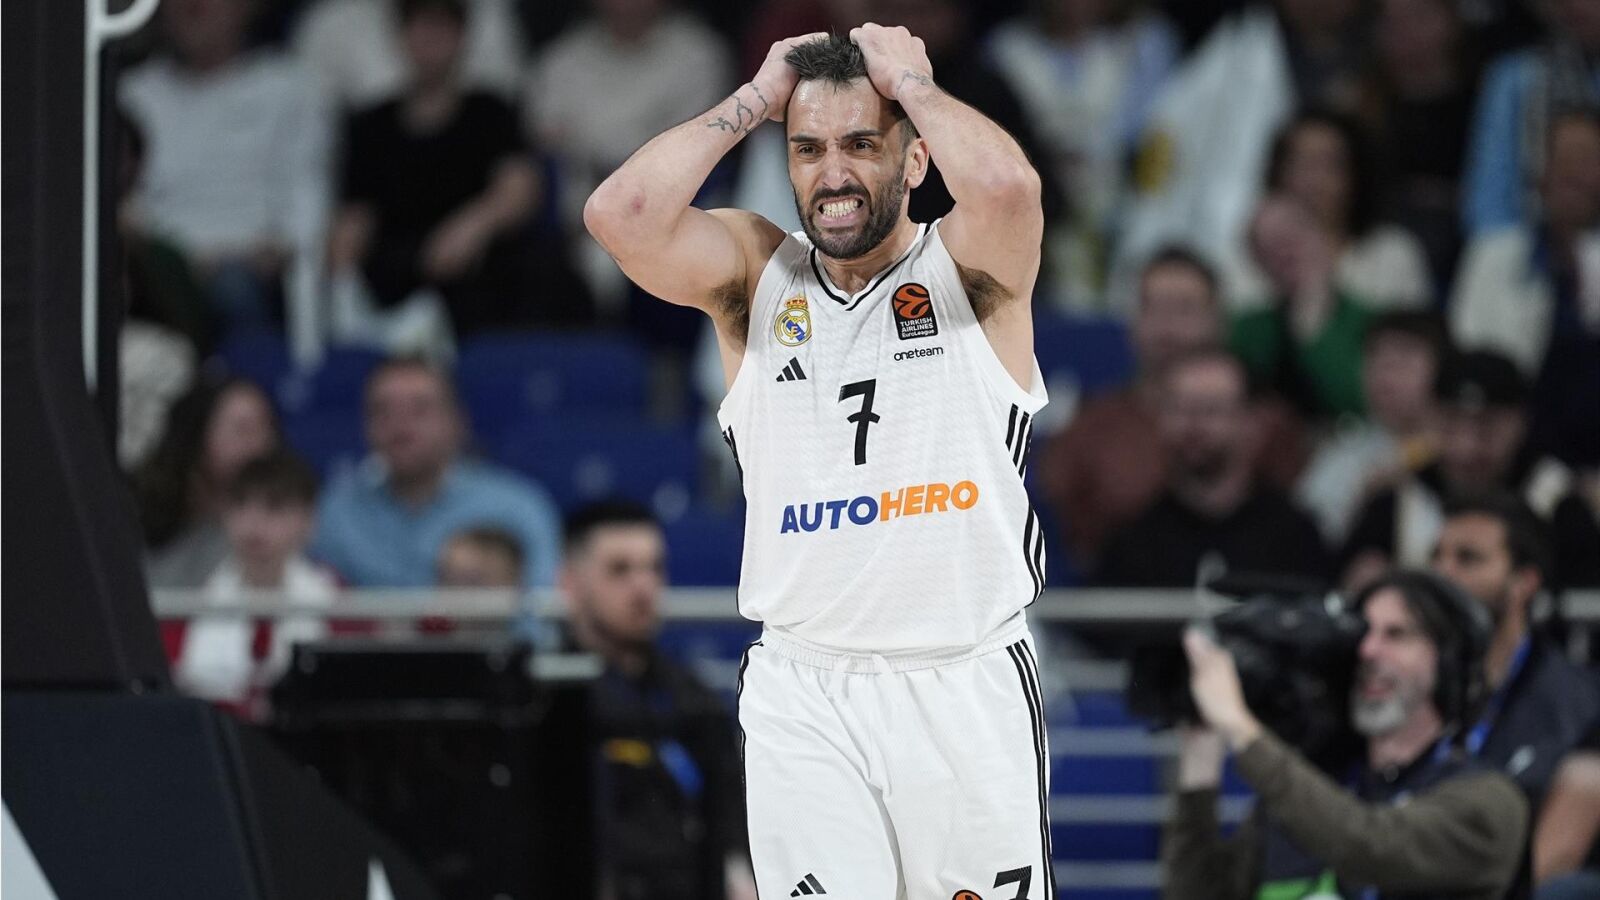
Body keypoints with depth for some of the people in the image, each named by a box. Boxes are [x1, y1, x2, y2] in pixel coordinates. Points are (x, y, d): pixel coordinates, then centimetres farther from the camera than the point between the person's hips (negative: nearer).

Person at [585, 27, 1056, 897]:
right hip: (802, 695, 1)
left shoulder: (967, 268, 1)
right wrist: (757, 99, -3)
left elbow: (1005, 185, -24)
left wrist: (911, 82, -7)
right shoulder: (755, 272, 7)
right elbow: (621, 212, -12)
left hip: (966, 692, -1)